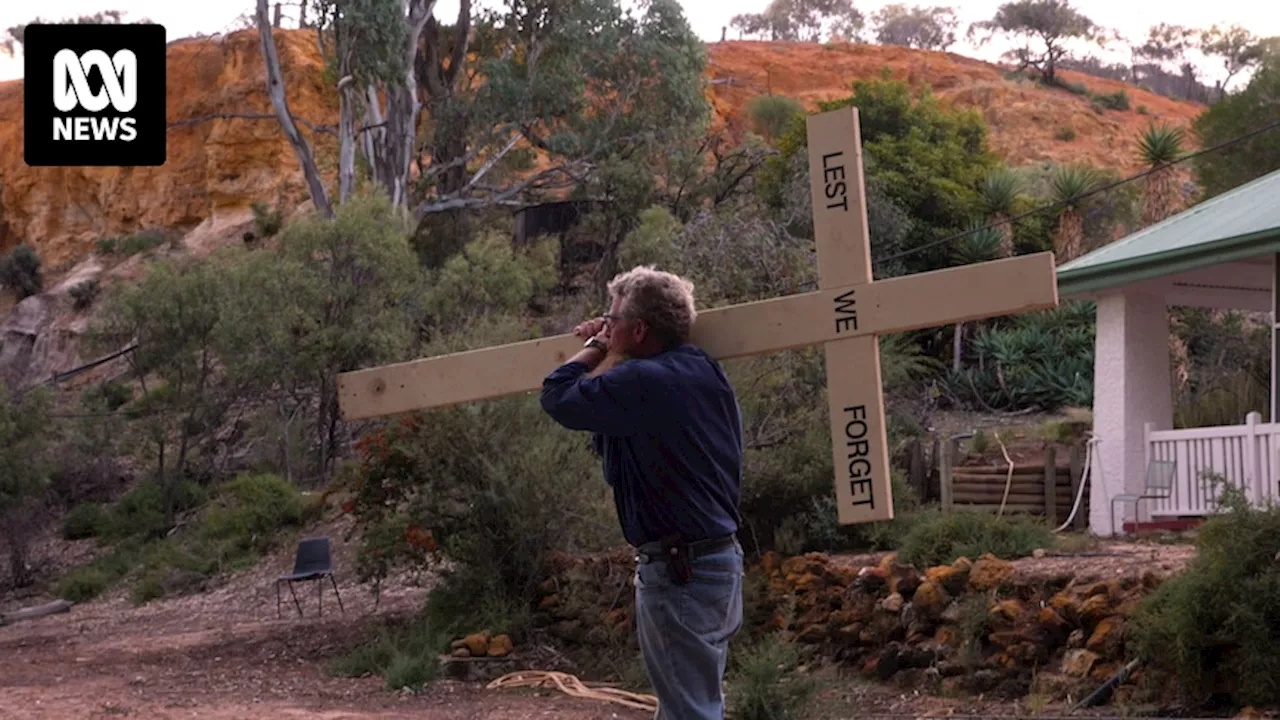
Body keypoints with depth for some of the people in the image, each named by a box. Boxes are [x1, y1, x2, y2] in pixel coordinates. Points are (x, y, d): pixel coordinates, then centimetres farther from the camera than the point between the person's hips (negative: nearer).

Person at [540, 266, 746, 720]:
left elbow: (557, 397, -12)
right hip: (720, 558, 10)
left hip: (679, 571, -10)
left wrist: (595, 349, 4)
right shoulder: (703, 372, 10)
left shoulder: (644, 381, -20)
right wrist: (603, 350, 13)